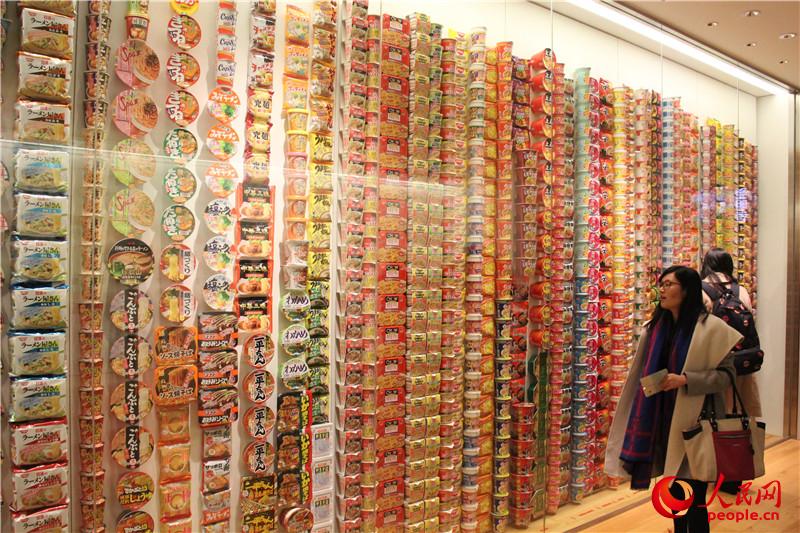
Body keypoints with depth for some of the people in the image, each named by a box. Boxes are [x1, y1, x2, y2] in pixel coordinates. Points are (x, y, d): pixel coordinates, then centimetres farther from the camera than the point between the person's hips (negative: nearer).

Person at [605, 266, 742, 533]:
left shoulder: (710, 327, -10)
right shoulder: (657, 326, 6)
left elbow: (726, 373, -10)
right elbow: (646, 372, 12)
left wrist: (685, 379, -22)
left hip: (695, 421, -5)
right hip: (665, 420, 5)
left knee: (694, 496, 2)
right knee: (674, 490, 15)